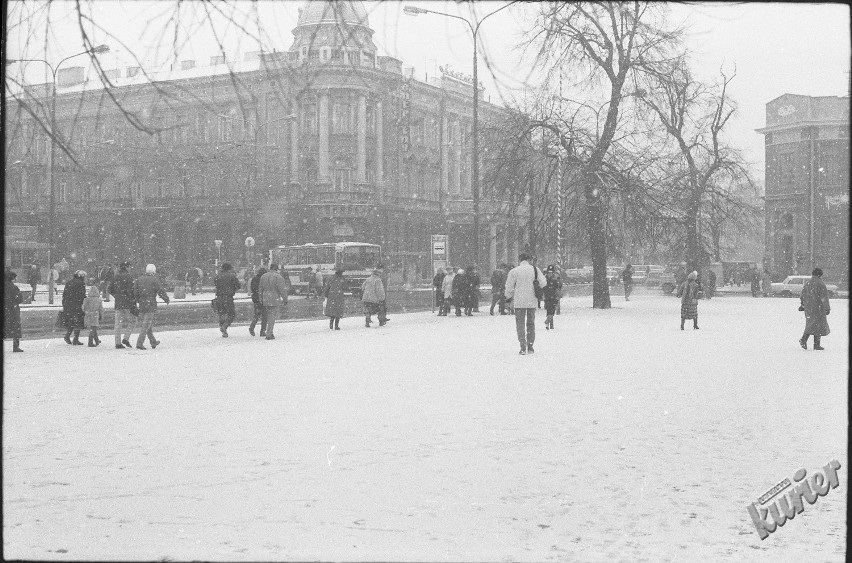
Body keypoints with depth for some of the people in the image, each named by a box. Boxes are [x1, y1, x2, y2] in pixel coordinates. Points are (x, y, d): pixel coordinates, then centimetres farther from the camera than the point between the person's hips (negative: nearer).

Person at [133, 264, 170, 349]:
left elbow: (134, 291, 7)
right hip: (151, 305, -6)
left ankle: (153, 342, 27)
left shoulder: (139, 279, 8)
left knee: (149, 324, 17)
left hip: (141, 305, 6)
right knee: (146, 325, -5)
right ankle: (139, 344, -11)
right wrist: (166, 299, 6)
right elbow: (161, 291, -10)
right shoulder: (155, 279, -8)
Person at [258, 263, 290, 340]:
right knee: (272, 317, -1)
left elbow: (260, 289, 12)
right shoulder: (278, 277, -12)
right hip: (275, 300, -6)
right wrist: (285, 300, -7)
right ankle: (269, 335, -4)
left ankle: (270, 333, 20)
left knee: (269, 317, 17)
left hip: (266, 300, 6)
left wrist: (261, 300, 18)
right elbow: (282, 290, -14)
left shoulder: (263, 276, 8)